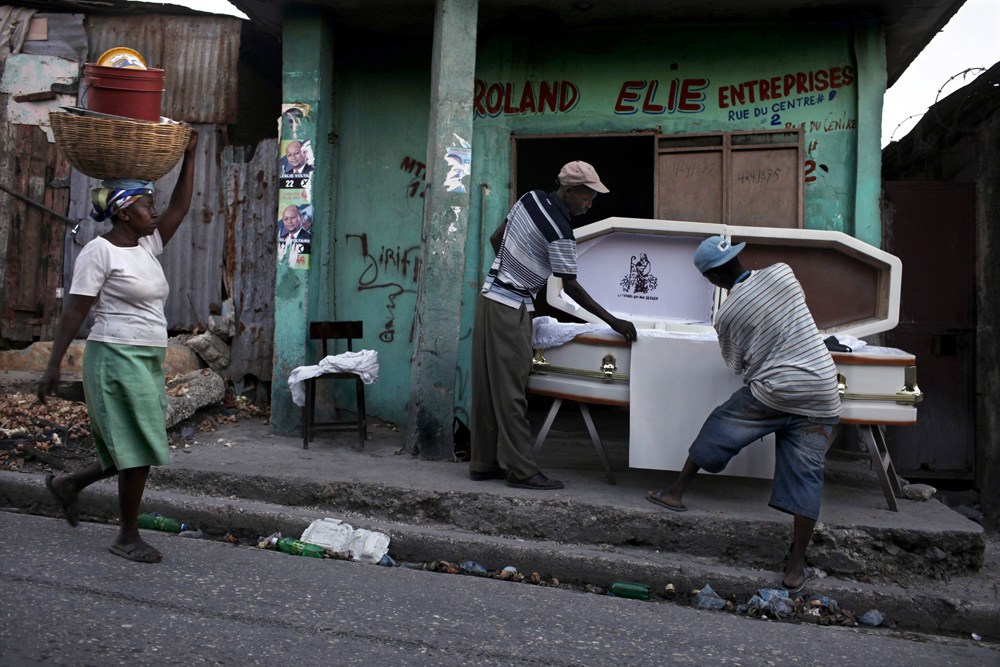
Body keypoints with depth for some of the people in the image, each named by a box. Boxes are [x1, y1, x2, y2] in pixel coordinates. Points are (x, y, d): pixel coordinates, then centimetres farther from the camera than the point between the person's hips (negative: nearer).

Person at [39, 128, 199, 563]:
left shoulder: (147, 246, 14)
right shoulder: (100, 251, -9)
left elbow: (179, 208, 16)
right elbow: (75, 310, -12)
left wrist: (189, 155, 13)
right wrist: (53, 365, -15)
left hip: (148, 362, 9)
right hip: (117, 359, -9)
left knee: (138, 453, 13)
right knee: (137, 450, -6)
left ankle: (68, 484, 33)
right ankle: (128, 537, 8)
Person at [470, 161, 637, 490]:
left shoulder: (531, 198, 8)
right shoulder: (559, 231, -17)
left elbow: (496, 238, 17)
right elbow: (570, 286, -13)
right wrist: (613, 321, -9)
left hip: (490, 297, 9)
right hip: (511, 308, -9)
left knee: (487, 386, 10)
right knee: (510, 392, -6)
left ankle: (483, 463, 17)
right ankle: (521, 470, 0)